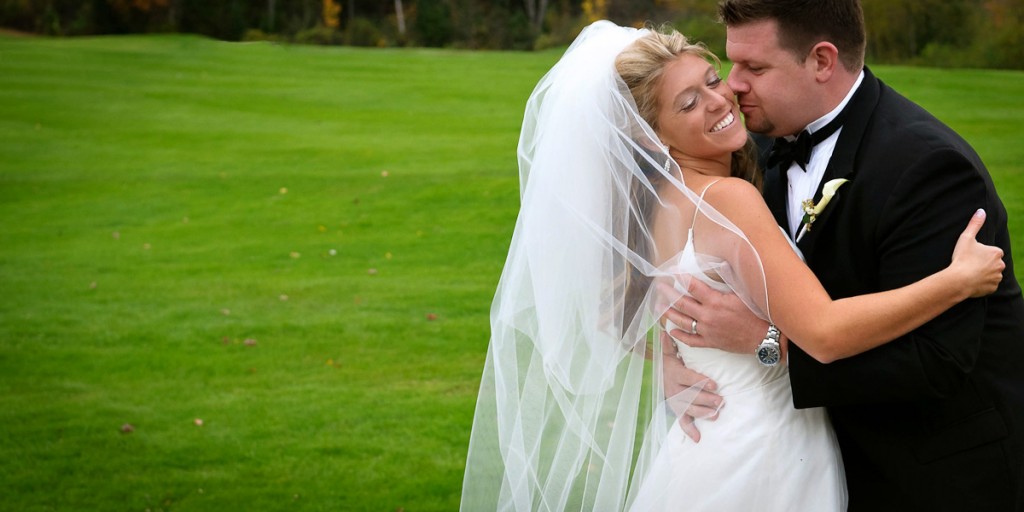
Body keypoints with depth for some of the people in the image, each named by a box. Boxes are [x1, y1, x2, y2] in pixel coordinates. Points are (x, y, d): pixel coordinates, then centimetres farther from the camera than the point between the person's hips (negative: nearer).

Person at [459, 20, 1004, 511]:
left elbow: (607, 313, 18)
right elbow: (824, 330, -27)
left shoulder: (660, 203, 5)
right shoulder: (727, 197, -20)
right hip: (756, 457, -9)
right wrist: (958, 279, -19)